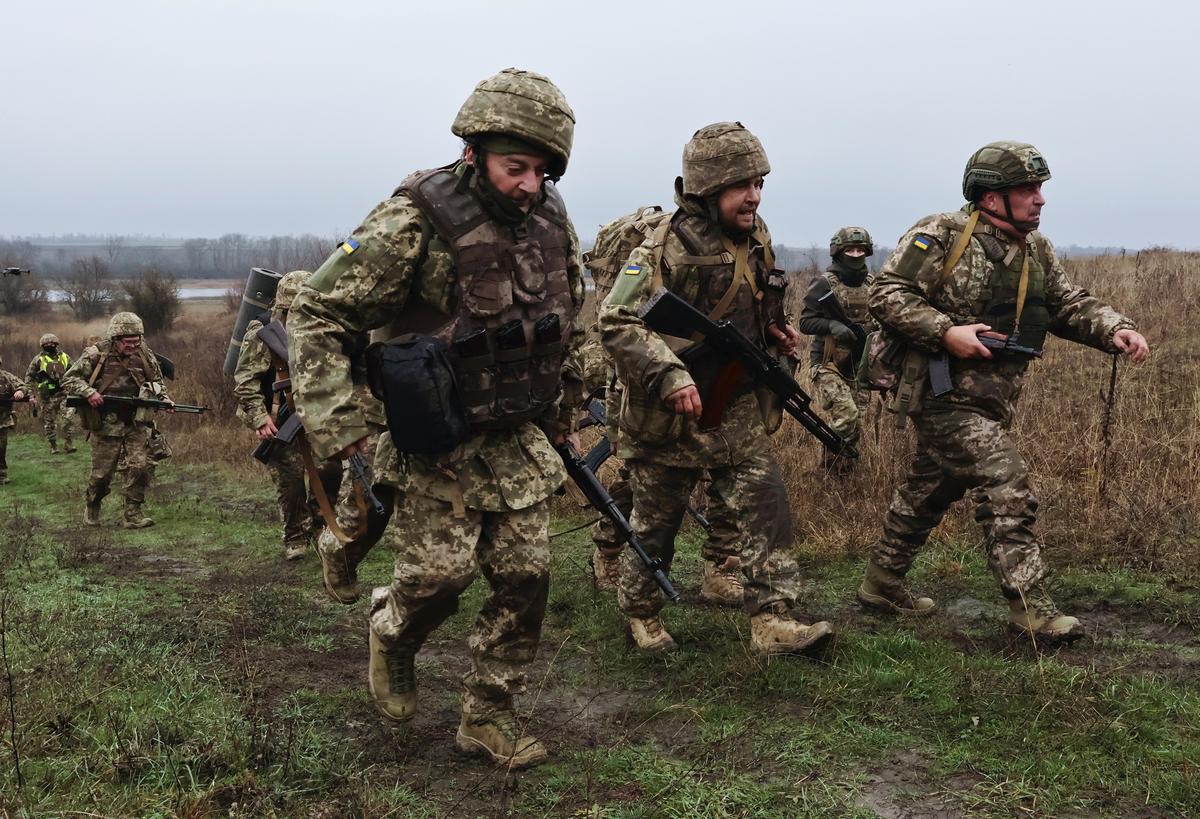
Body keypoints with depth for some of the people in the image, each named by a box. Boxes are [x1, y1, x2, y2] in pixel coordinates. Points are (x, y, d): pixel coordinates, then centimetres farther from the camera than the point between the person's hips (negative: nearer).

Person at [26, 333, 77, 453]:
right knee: (49, 423, 6)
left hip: (63, 394, 1)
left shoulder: (65, 357, 8)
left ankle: (68, 444, -7)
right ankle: (53, 447, 17)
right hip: (47, 397, -1)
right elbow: (29, 377, 3)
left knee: (69, 418, -14)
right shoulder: (38, 359, 0)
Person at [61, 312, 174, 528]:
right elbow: (69, 380, -4)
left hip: (136, 423, 3)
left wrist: (164, 398, -2)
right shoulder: (96, 355, -9)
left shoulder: (144, 354, 2)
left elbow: (157, 381, 17)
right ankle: (92, 508, 31)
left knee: (138, 467, -8)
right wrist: (88, 392, -20)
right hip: (106, 424, -2)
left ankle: (133, 514, 0)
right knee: (102, 472, 6)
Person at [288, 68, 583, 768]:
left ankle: (489, 716, 21)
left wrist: (566, 407, 20)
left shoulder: (552, 221, 0)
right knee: (439, 574, -4)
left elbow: (571, 321, 17)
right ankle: (392, 635, 33)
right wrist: (336, 422, -22)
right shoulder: (416, 225, -19)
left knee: (526, 578, 4)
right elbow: (318, 315, -16)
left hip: (521, 441, 6)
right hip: (439, 445, -5)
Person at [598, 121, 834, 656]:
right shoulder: (669, 248, -20)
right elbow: (616, 322, -26)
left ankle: (774, 621, -1)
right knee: (656, 523, 10)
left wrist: (775, 332, 3)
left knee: (766, 504, -5)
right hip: (668, 414, -6)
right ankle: (640, 612, 31)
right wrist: (670, 375, -36)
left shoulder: (755, 238, 4)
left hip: (737, 409, 6)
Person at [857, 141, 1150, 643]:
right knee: (1006, 485, -14)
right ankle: (1031, 610, -8)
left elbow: (1070, 304, 13)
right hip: (945, 395, -8)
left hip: (991, 402, 9)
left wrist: (1114, 330, -6)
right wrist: (946, 332, -23)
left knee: (930, 492, 17)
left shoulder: (1037, 252, 13)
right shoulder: (940, 237, -11)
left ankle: (882, 584, 31)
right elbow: (886, 295, -14)